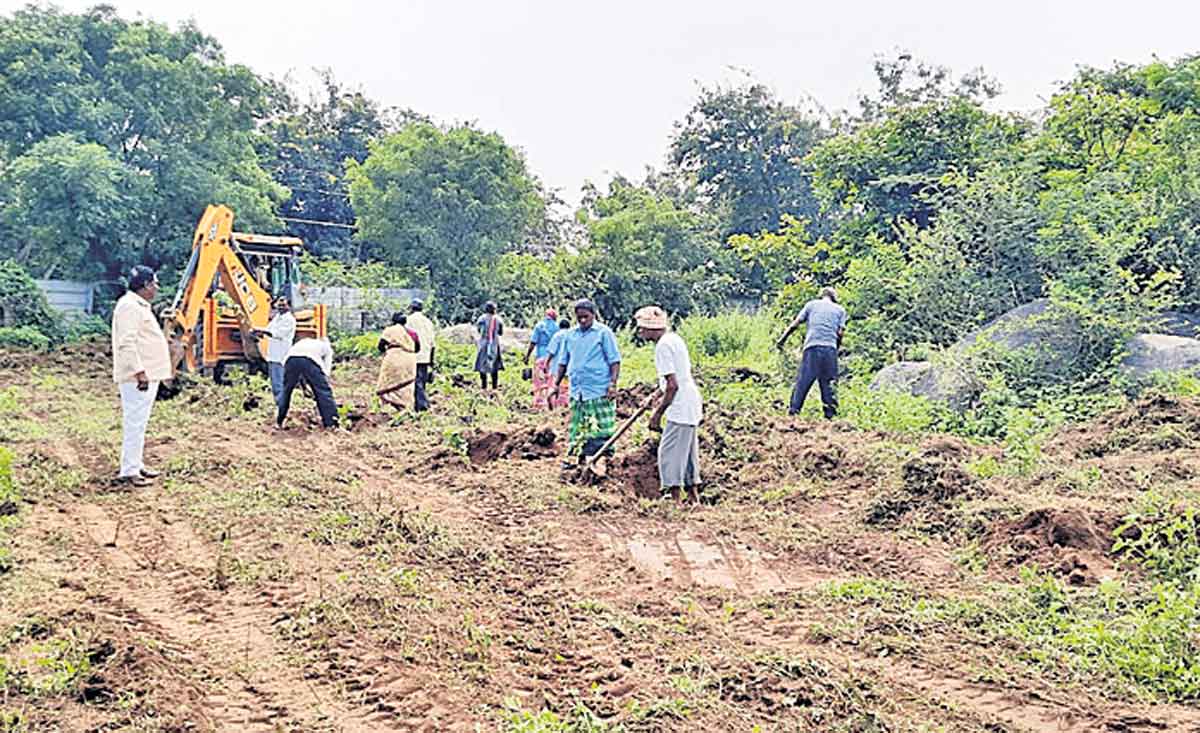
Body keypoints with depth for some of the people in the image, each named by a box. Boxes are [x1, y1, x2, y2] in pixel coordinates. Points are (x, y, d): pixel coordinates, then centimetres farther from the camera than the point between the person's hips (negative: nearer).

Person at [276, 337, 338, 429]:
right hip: (310, 359, -4)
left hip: (291, 357, 4)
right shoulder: (327, 348, 34)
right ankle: (332, 423, -1)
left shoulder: (304, 342, 45)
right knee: (323, 391, 3)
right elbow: (326, 369, 21)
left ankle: (279, 422, 30)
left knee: (286, 391, 20)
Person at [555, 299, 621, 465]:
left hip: (599, 391, -5)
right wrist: (557, 384, 12)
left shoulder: (604, 333, -3)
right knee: (577, 427, 10)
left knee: (602, 428, -5)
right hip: (577, 391, 5)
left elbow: (614, 360, -5)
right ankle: (579, 457, 19)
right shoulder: (571, 335, 12)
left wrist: (613, 383, -14)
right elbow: (563, 361, 18)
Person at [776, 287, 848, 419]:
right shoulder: (840, 310, 18)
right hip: (830, 348, 1)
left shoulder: (811, 304, 16)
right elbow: (841, 332, 7)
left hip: (812, 346, 0)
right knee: (829, 382, 4)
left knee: (802, 381, -2)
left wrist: (782, 339, 14)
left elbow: (795, 324, 9)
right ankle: (830, 414, 0)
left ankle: (793, 411, -8)